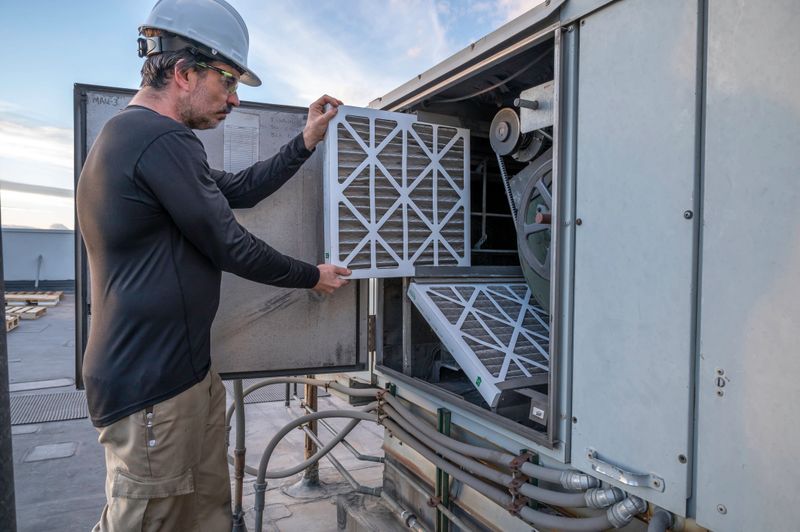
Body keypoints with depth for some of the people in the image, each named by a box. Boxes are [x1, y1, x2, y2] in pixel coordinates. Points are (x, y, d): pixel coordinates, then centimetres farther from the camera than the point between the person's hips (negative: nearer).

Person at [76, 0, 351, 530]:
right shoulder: (162, 140, -20)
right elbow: (232, 248, -16)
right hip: (154, 386, -10)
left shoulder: (130, 134, 15)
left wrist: (306, 142, 16)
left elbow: (235, 190, 19)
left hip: (184, 369, 10)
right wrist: (313, 276, 0)